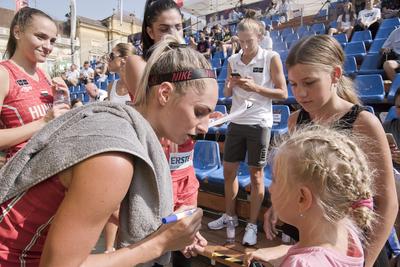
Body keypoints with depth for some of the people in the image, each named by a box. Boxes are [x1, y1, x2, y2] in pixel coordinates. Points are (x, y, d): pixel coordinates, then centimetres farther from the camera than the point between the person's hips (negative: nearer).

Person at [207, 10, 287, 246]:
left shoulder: (271, 58, -5)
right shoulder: (233, 60, 7)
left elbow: (283, 93, -7)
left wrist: (255, 87, -19)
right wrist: (230, 85, -10)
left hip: (259, 123, -4)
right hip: (236, 121, 5)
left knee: (256, 174, 4)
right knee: (229, 170, 11)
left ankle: (252, 224, 19)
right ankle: (230, 215, 31)